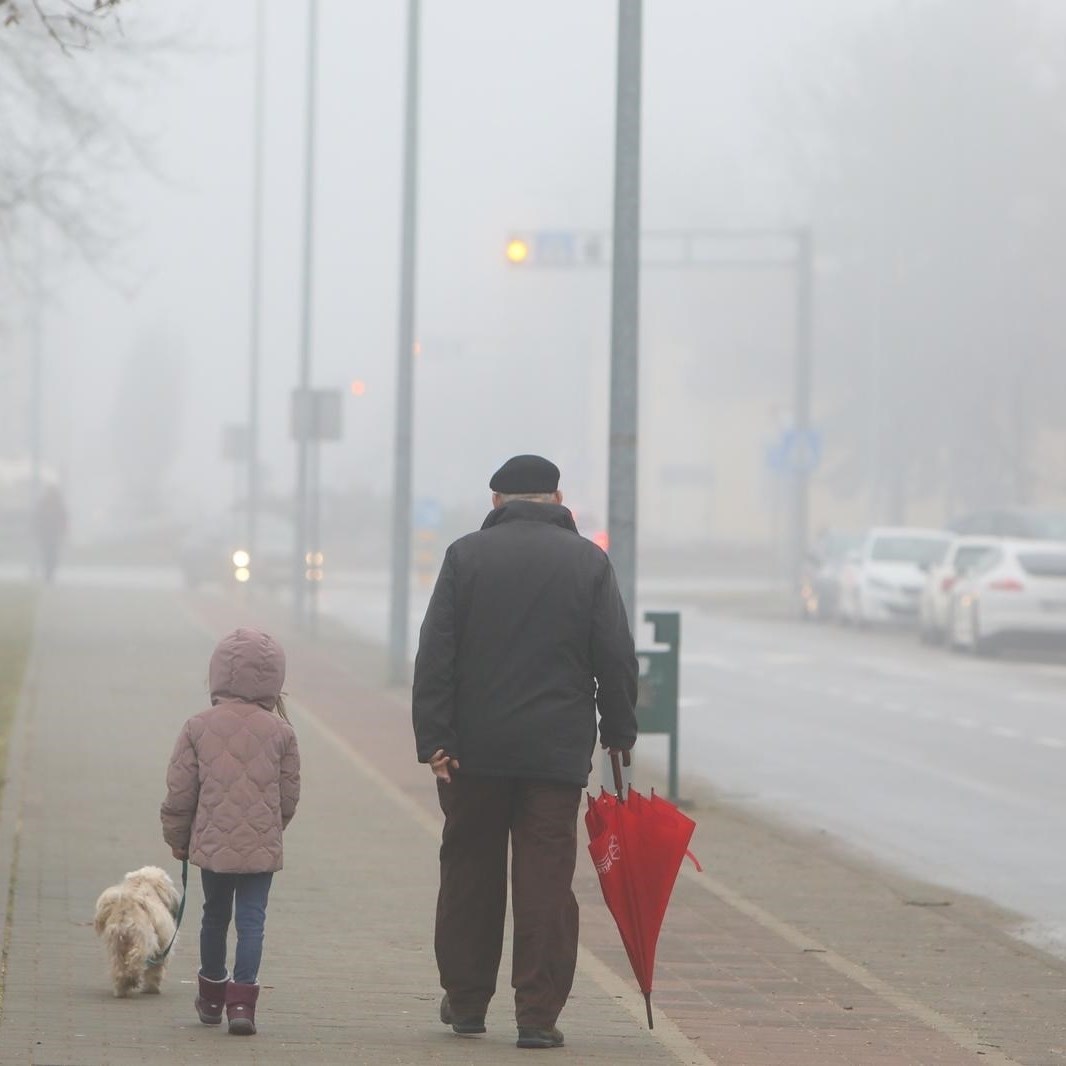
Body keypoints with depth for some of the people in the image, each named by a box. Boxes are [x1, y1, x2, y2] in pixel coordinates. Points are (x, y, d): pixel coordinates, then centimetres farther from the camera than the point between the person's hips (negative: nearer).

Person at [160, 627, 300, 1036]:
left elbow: (179, 791, -1)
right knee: (252, 919, 0)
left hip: (212, 843, 1)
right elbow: (289, 796, 3)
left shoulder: (198, 727, -4)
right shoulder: (280, 732, -3)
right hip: (262, 845, -1)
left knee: (215, 915, 17)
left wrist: (177, 837, 13)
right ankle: (241, 1000, -11)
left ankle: (212, 997, 29)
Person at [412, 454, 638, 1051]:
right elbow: (618, 658, 3)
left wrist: (434, 738, -4)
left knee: (470, 875, 12)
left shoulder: (467, 555, 1)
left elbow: (435, 654, -4)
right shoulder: (588, 561, 2)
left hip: (474, 753, 0)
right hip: (558, 752, 0)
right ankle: (538, 1015, -3)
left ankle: (466, 1002, 20)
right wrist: (618, 732, 14)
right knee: (546, 883, 1)